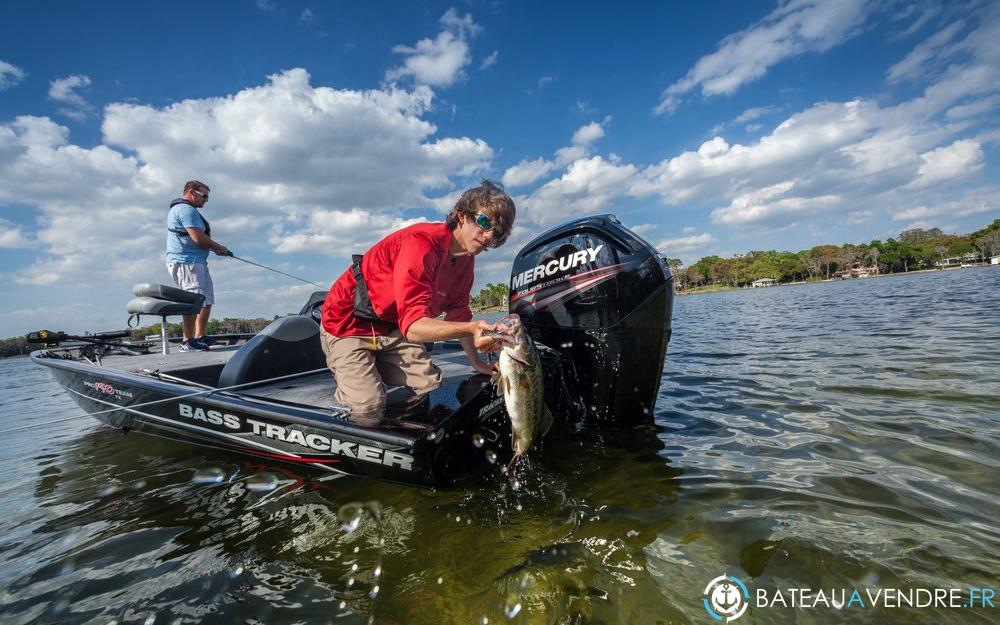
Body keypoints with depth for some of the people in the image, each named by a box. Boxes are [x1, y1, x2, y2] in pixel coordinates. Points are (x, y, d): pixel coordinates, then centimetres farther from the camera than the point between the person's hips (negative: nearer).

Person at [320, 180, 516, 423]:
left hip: (391, 328, 8)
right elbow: (412, 326, -39)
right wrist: (471, 329, -53)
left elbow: (458, 316, 8)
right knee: (368, 410, -18)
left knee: (430, 382, -6)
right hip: (348, 324, -7)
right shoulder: (422, 243, -30)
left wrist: (477, 362, 6)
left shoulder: (466, 259, -3)